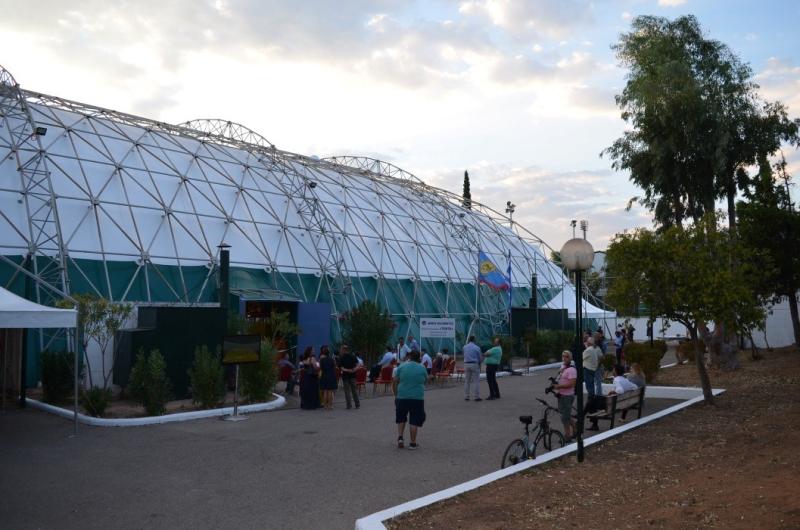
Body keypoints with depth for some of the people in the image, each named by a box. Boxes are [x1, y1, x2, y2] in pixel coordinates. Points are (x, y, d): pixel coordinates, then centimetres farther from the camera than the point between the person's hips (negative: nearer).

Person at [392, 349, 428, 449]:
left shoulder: (401, 367, -1)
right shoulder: (422, 368, 1)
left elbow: (394, 382, 1)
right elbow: (425, 381, 15)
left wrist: (396, 394, 12)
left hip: (402, 397, 1)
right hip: (417, 397, -1)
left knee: (401, 418, 19)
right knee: (414, 421, 7)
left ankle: (400, 437, 7)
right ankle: (413, 443, 9)